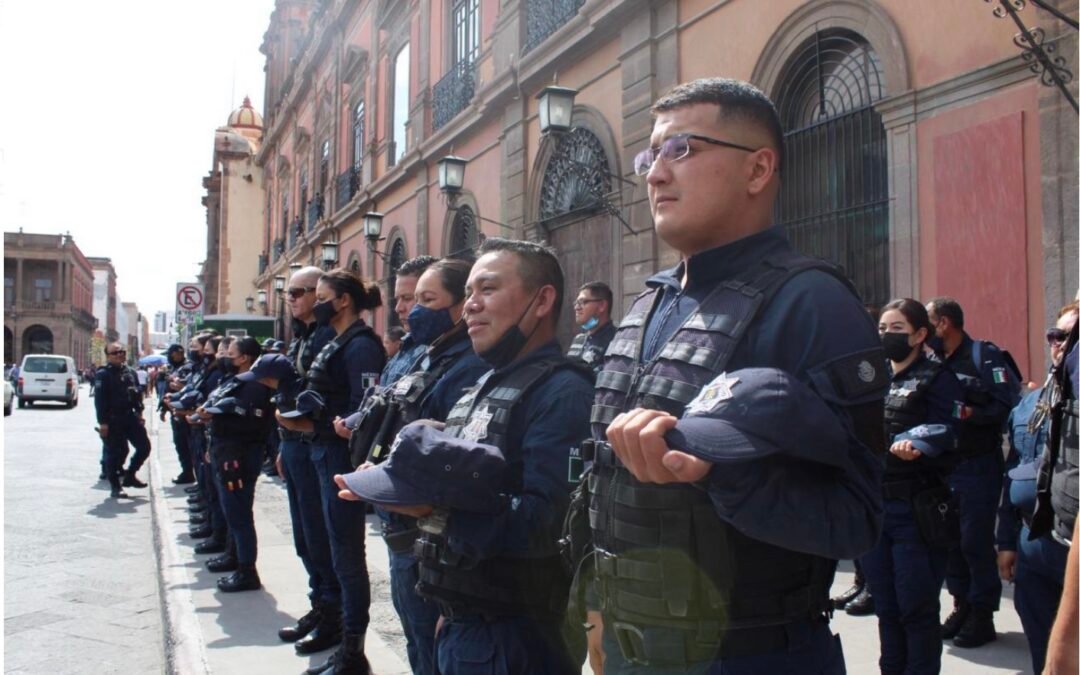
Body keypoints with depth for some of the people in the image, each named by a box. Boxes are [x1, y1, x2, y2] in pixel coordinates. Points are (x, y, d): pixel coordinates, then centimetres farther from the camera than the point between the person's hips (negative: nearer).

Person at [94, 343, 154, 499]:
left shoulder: (130, 372, 12)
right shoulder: (103, 375, -7)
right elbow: (100, 400, -12)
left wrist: (139, 412, 7)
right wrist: (102, 422, -16)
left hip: (130, 417, 6)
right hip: (113, 420, -6)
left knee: (144, 446, 5)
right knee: (115, 452, -1)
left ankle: (129, 476, 22)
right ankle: (115, 487, 9)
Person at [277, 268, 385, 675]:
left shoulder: (360, 345, -14)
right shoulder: (336, 344, 16)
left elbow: (367, 409, -22)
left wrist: (311, 425, -21)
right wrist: (304, 423, 2)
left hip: (342, 457, -10)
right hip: (326, 454, 10)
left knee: (346, 553, -2)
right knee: (341, 550, 16)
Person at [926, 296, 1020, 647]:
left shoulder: (984, 355, -7)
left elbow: (1010, 403, -16)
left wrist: (971, 414, -21)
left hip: (978, 465, -6)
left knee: (976, 541, -3)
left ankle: (982, 616, 9)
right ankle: (961, 605, 23)